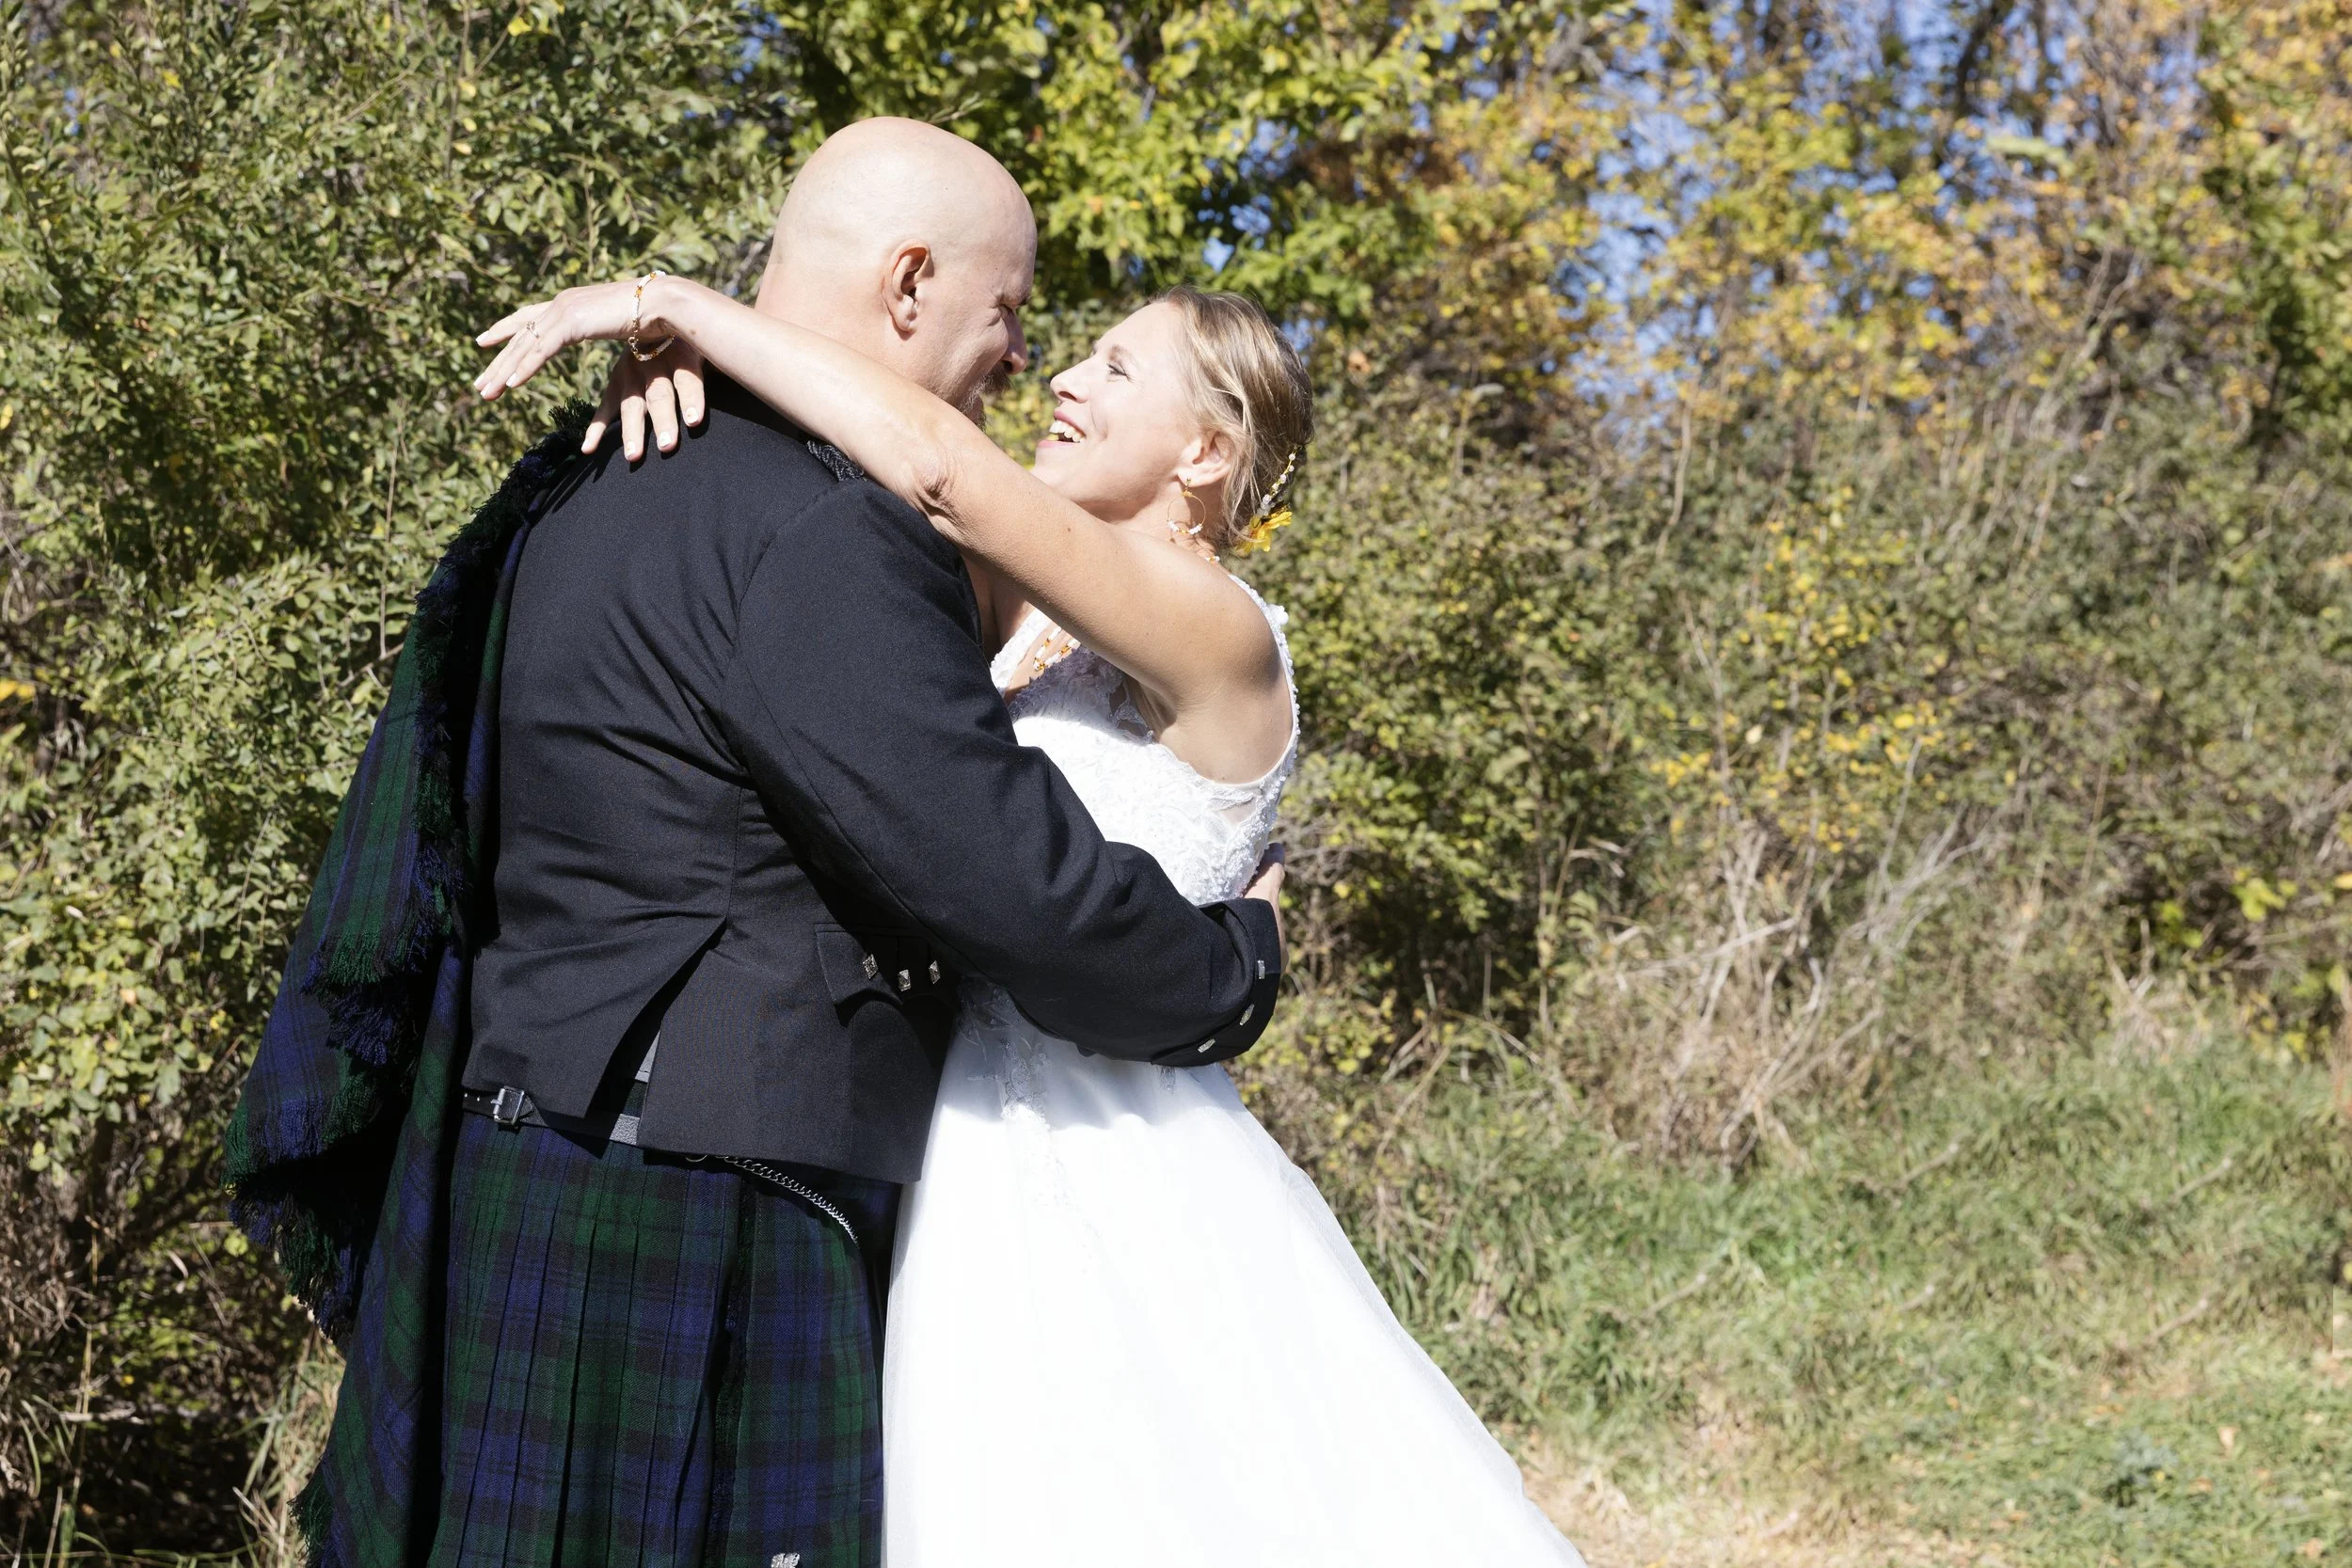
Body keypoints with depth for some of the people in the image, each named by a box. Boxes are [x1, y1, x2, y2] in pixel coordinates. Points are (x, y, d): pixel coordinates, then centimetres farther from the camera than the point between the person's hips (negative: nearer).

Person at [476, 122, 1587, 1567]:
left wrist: (675, 300, -18)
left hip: (1107, 1175, -7)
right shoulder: (1027, 617, 12)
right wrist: (685, 361, -10)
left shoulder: (1219, 636, -11)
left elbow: (940, 462, -23)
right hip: (971, 1169, 7)